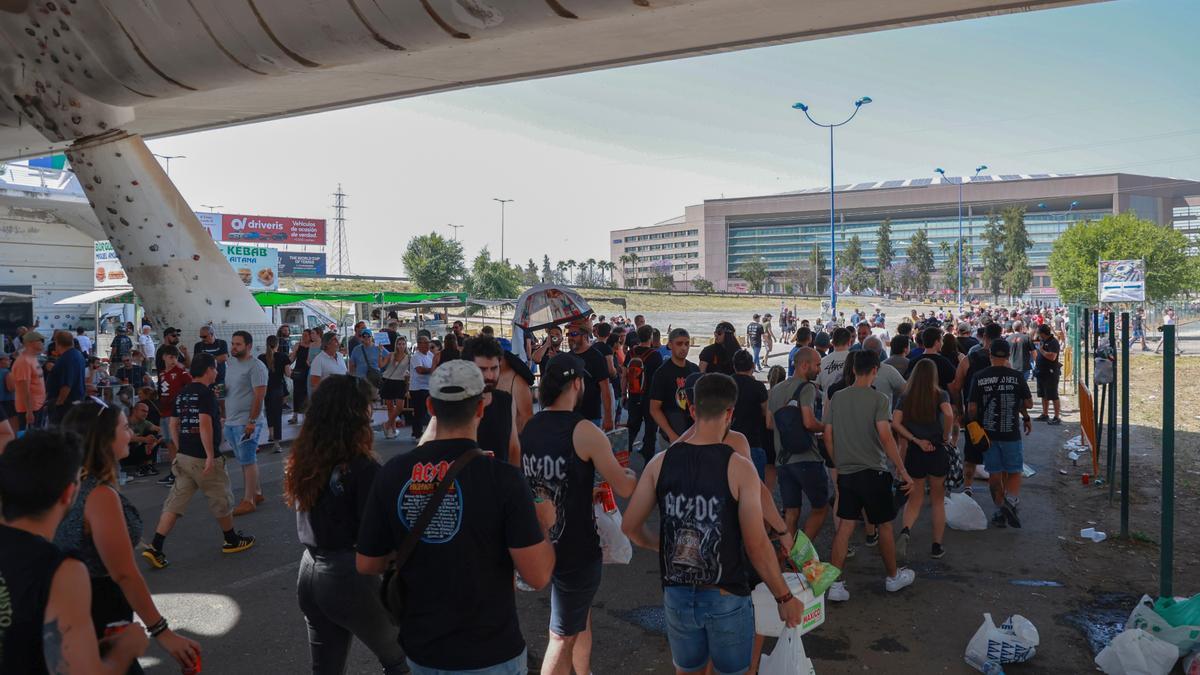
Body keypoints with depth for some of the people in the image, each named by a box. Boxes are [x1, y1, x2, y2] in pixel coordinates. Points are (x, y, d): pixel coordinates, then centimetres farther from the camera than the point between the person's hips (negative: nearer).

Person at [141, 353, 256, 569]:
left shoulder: (182, 394, 11)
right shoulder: (206, 393, -15)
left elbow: (174, 425, 16)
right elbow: (204, 424, -25)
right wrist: (210, 455, -23)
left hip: (184, 456, 8)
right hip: (203, 458, -7)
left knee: (175, 503, 6)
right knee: (221, 500, 10)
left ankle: (155, 548, -3)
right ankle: (232, 540, 25)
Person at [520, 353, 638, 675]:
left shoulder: (528, 427, 1)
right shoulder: (584, 431, -18)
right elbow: (625, 488, -14)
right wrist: (632, 473, 8)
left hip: (541, 542, 7)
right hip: (575, 548, -7)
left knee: (581, 616, 26)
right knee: (563, 637, 6)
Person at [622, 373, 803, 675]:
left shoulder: (660, 463, -6)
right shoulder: (739, 468, -16)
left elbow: (630, 526, 0)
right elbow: (757, 546, -16)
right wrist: (784, 597, -3)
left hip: (677, 595, 3)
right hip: (726, 598, -3)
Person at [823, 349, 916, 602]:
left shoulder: (837, 398, 4)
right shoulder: (878, 399, -11)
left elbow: (828, 437, 6)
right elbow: (885, 436, -19)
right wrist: (903, 471, -14)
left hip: (846, 473, 4)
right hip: (873, 472, -4)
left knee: (844, 527, 6)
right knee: (884, 526, 13)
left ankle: (835, 584, 2)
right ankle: (893, 577, 31)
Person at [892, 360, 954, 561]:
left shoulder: (905, 398, 2)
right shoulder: (940, 395, -4)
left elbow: (895, 423, -10)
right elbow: (949, 415, -23)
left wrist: (915, 440, -6)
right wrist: (945, 437, -9)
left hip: (914, 452, 1)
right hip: (938, 451, -1)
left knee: (914, 499, 12)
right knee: (938, 501, 14)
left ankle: (905, 530, -15)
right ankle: (937, 546, 18)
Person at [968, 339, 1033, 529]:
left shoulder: (979, 377, -5)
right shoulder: (1017, 376, -7)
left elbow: (972, 408, -5)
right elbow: (1029, 403, -2)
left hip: (988, 432, 1)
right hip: (1011, 433, -1)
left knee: (995, 474, 11)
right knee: (1014, 471, 10)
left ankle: (1000, 512, 17)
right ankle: (1011, 500, -14)